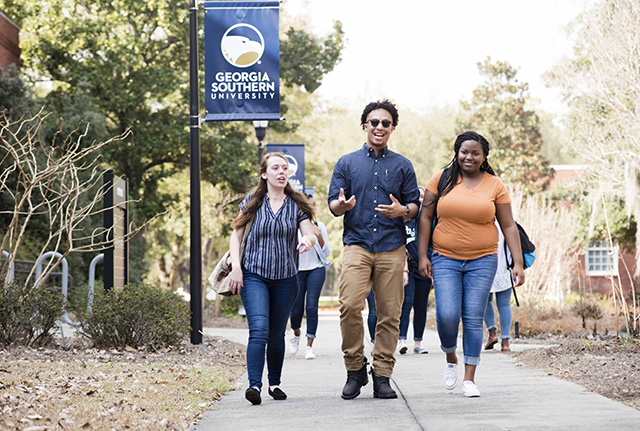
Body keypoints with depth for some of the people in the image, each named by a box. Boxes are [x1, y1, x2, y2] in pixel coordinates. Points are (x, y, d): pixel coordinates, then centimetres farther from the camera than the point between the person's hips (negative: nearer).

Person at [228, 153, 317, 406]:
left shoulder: (297, 204, 6)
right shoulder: (253, 202, 3)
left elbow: (311, 235, -1)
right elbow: (236, 235, 6)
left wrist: (307, 240, -25)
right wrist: (236, 267, -5)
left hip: (286, 278, 2)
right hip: (254, 275, -2)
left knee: (277, 335, 9)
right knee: (259, 330, -17)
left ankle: (274, 383, 24)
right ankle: (254, 385, -23)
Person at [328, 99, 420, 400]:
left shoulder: (402, 166, 14)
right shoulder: (347, 164, 13)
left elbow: (415, 205, 13)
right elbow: (333, 205, 9)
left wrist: (402, 211, -10)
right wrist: (343, 205, -15)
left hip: (392, 248, 1)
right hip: (357, 244, -1)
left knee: (389, 313, -2)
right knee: (350, 306, -17)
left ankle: (382, 377, 5)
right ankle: (355, 370, -3)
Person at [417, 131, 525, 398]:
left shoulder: (495, 186, 4)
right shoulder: (442, 179, 3)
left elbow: (509, 226, 5)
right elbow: (425, 217, 4)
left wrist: (518, 263, -2)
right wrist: (422, 256, -2)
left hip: (482, 261, 0)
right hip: (445, 260, 0)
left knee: (474, 319, -3)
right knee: (447, 316, -12)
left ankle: (469, 378, 5)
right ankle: (451, 358, 18)